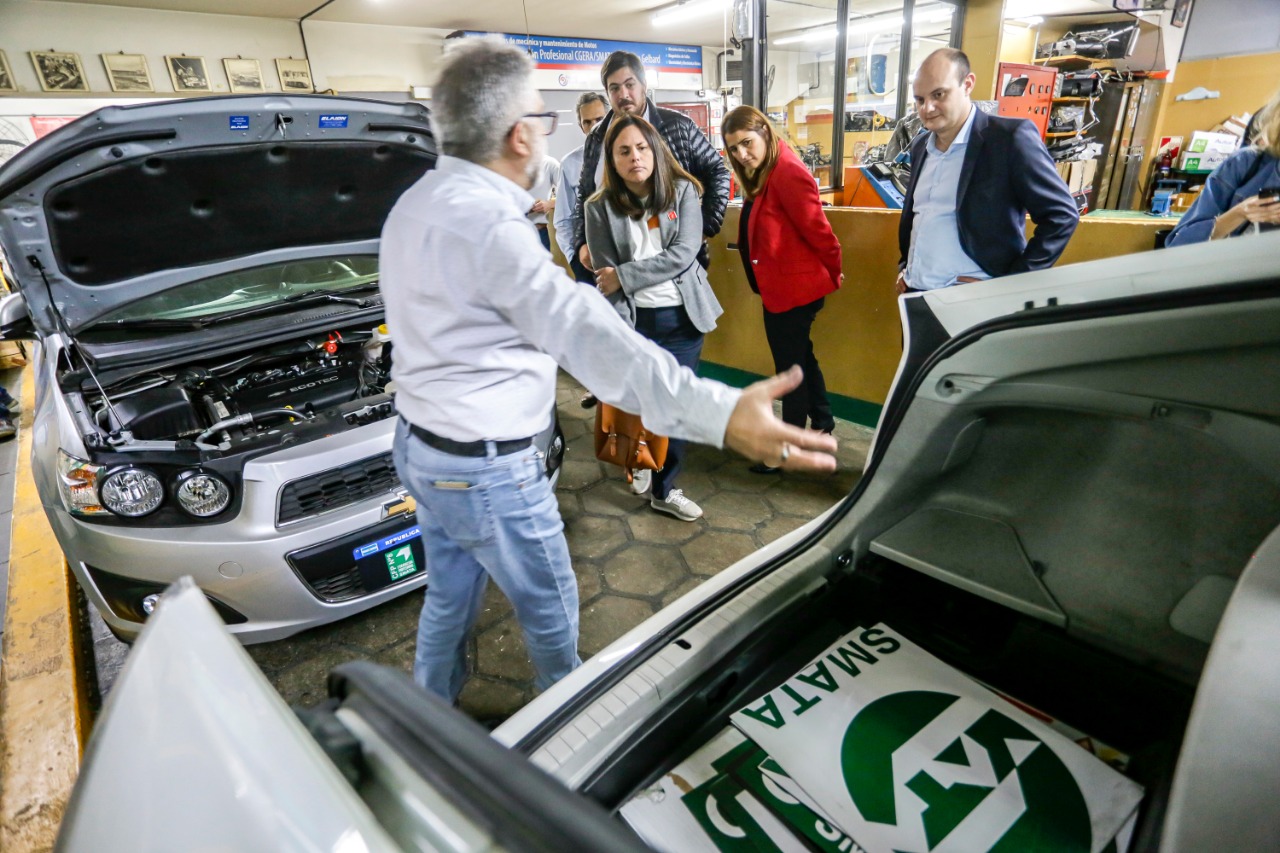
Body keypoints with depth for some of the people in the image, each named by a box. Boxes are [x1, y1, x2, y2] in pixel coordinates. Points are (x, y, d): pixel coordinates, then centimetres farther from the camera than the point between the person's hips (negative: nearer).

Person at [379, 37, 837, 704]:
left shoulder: (419, 201, 5)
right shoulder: (485, 223, -27)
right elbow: (587, 336, -40)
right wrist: (719, 413, -47)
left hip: (419, 443, 10)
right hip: (484, 469, -9)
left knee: (450, 596, 26)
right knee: (550, 606, 14)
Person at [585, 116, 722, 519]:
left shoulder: (683, 192, 1)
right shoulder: (600, 207, -2)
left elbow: (683, 254, -11)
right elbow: (605, 278, -6)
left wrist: (623, 275, -14)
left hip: (682, 317, 1)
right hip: (634, 319, -1)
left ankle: (665, 490, 21)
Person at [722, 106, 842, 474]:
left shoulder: (787, 172, -21)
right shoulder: (762, 175, 10)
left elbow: (816, 228, -19)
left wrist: (833, 272, -5)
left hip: (795, 287, -10)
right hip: (780, 287, 10)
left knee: (790, 365, 1)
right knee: (800, 356, 22)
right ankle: (822, 424, 41)